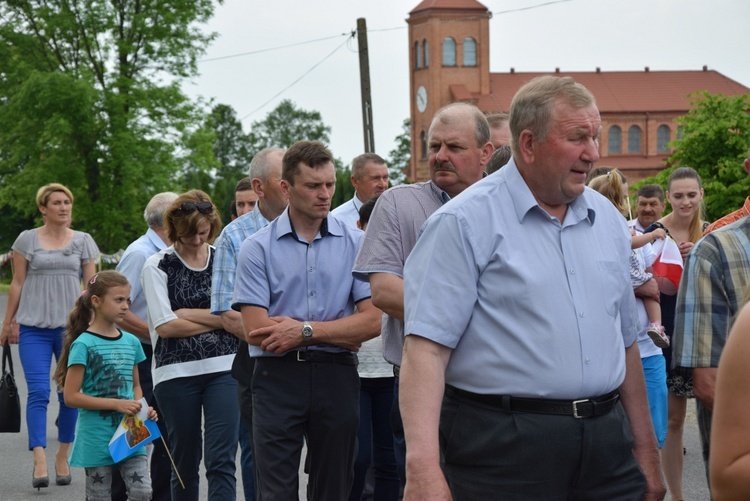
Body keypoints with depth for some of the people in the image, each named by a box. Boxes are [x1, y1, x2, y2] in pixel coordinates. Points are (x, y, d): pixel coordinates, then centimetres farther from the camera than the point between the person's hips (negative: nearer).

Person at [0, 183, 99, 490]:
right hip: (34, 327, -1)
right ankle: (40, 462, -16)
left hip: (72, 327, 1)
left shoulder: (83, 241, 8)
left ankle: (63, 457, 16)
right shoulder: (27, 240, 5)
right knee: (38, 392, -11)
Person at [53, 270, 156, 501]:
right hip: (97, 438, -4)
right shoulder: (84, 344, -10)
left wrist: (142, 408, -2)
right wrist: (117, 404, -19)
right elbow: (71, 396, -13)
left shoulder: (131, 342, 7)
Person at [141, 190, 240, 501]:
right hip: (176, 372, -1)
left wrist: (186, 313, -5)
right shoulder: (157, 265, 2)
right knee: (185, 461, 9)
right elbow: (164, 326, -7)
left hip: (223, 367, 1)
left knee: (221, 460, -8)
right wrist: (217, 319, -2)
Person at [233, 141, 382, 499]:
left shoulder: (356, 244, 5)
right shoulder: (257, 248, 0)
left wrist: (306, 330, -11)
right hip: (278, 376, -2)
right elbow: (256, 332, -9)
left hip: (337, 378, 2)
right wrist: (341, 332, -6)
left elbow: (372, 322, -4)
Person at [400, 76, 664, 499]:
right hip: (502, 445, -6)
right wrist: (423, 466, -26)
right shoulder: (466, 223, -9)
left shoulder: (609, 221, 12)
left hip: (605, 441, 6)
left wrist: (646, 448, 18)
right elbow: (427, 348, -16)